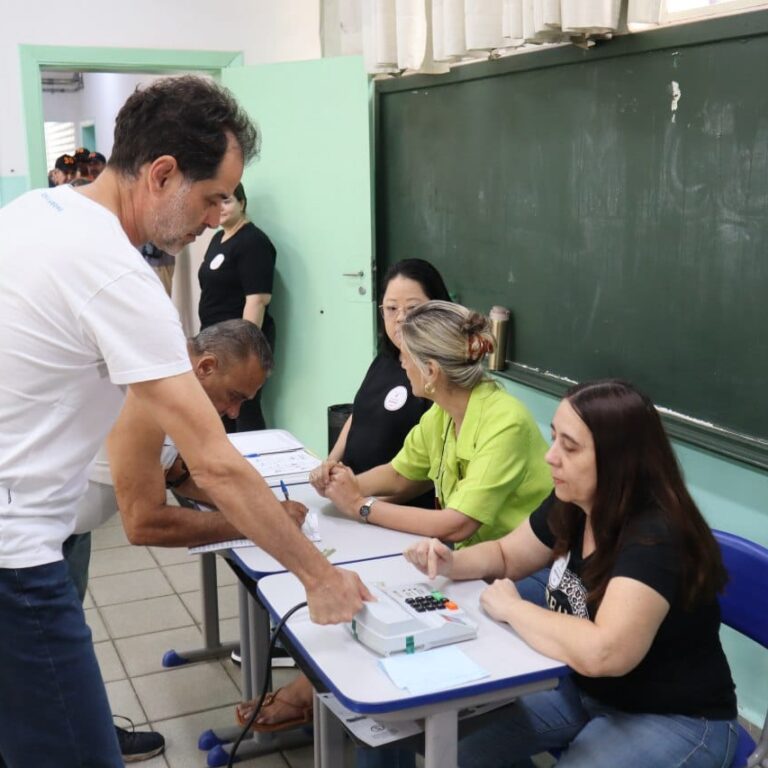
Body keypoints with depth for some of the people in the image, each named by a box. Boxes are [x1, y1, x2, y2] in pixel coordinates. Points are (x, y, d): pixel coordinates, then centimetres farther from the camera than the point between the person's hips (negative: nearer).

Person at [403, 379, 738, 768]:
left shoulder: (656, 538, -30)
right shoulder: (571, 504, -6)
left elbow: (602, 653, -42)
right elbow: (505, 555, 12)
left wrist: (511, 608, -27)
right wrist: (451, 563, -10)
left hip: (674, 720, -7)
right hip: (584, 690, 7)